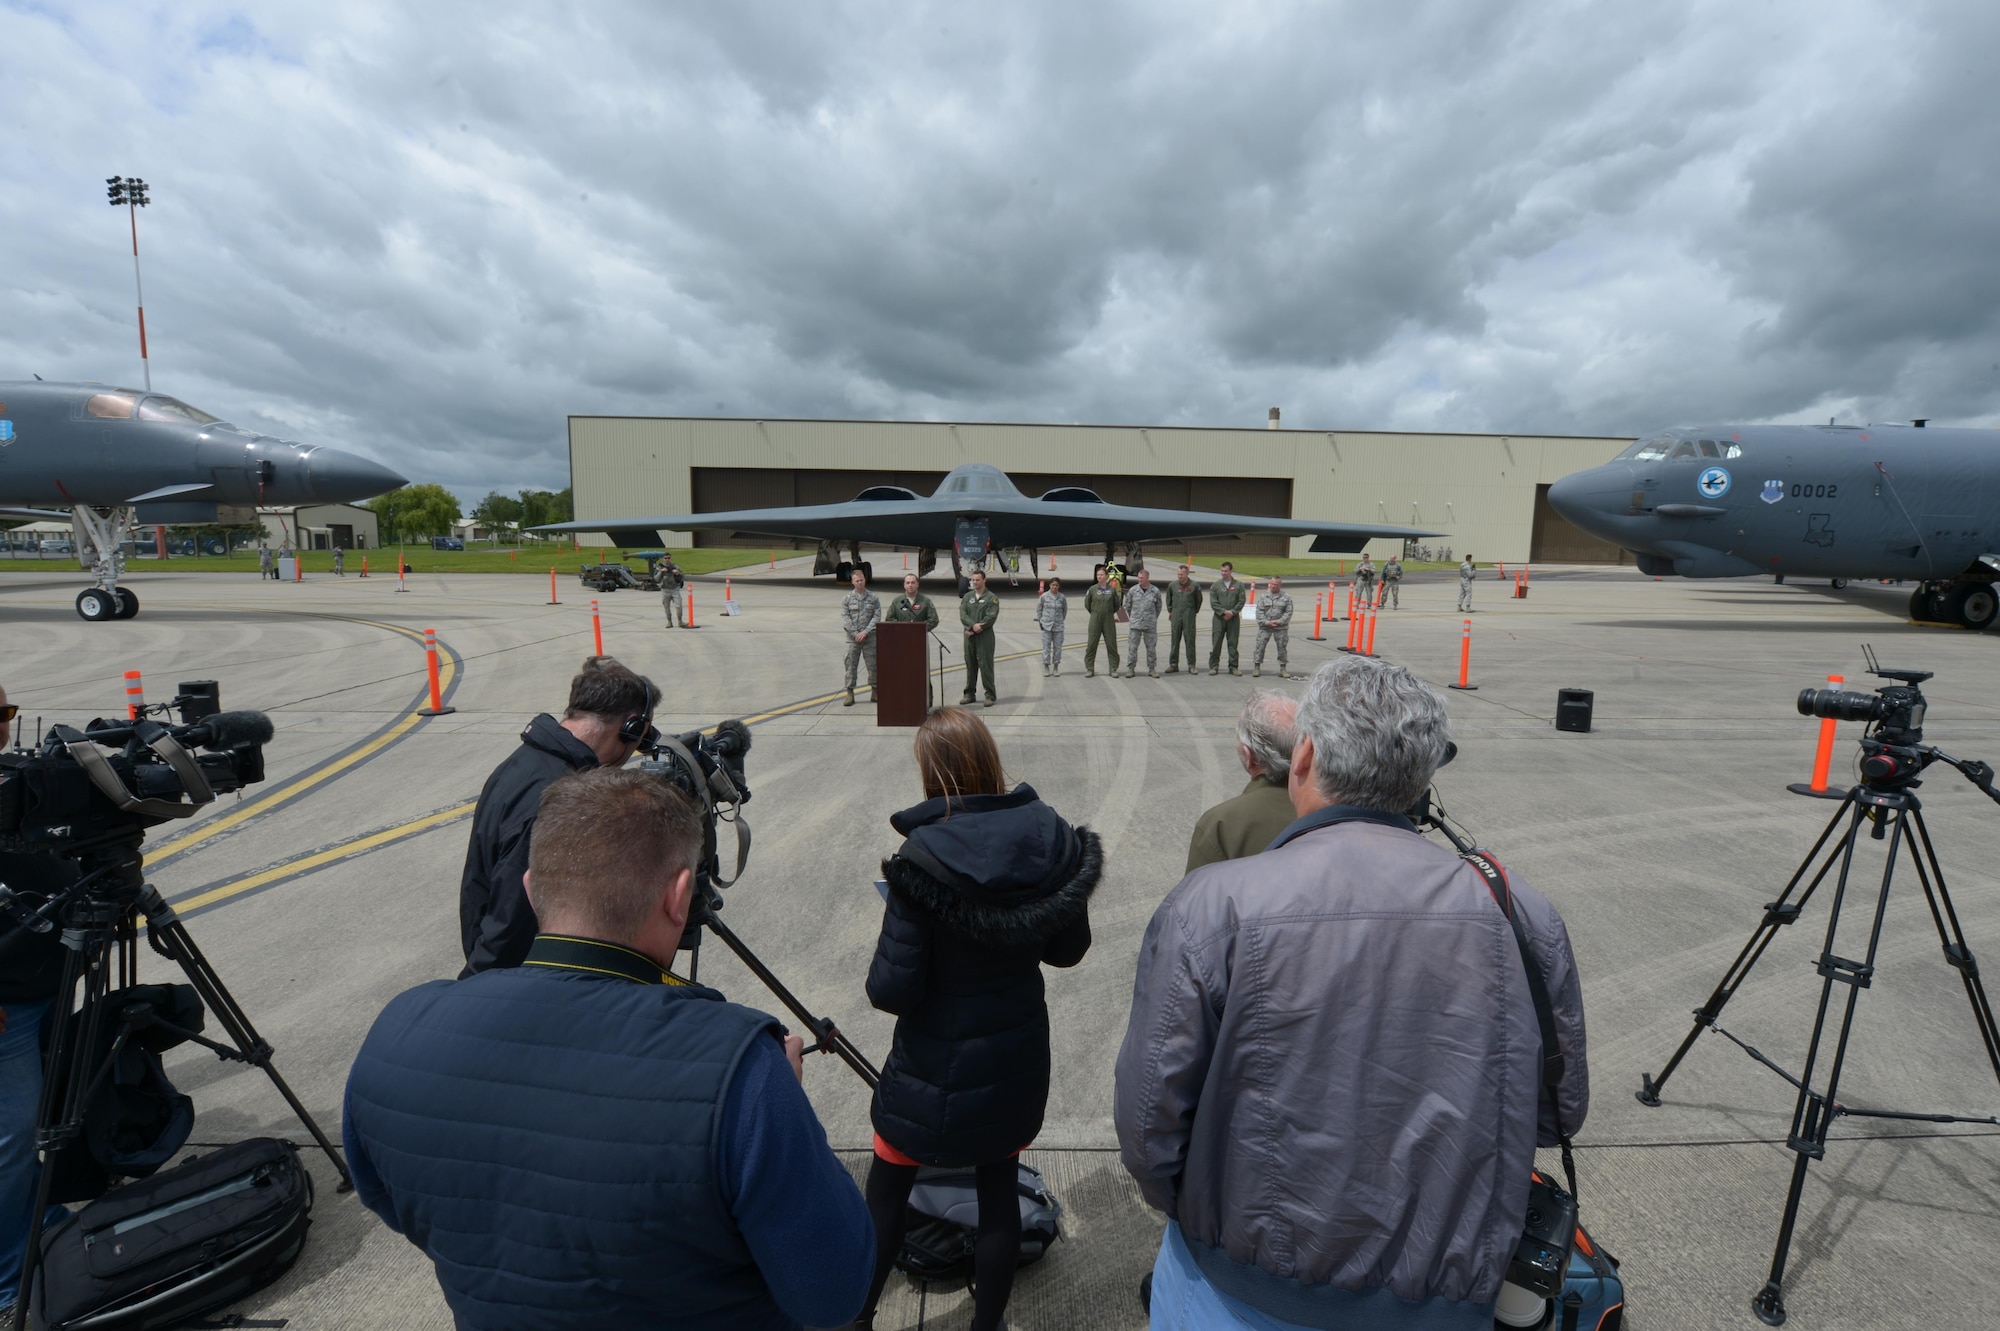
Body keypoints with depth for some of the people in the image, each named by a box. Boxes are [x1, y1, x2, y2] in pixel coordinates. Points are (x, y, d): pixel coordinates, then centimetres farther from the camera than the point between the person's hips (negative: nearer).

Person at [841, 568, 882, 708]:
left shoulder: (874, 598, 4)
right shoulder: (846, 599, 4)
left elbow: (877, 617, -2)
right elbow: (845, 618, -1)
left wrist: (865, 632, -11)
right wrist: (856, 634, -10)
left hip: (870, 637, 0)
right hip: (852, 638, 0)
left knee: (872, 664, 5)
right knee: (850, 665, -1)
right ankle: (850, 694, 4)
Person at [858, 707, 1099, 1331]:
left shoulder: (923, 855, -25)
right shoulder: (1051, 835, -12)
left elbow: (892, 991, -21)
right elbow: (1068, 950, -1)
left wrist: (883, 961, -1)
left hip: (935, 1065, -3)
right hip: (1017, 1052, 4)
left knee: (887, 1189, 20)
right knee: (999, 1187, 21)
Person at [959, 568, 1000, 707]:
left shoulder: (992, 598, 0)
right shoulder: (967, 597, 13)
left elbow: (991, 617, -10)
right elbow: (962, 615, 2)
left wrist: (975, 629, -12)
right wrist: (973, 625, -17)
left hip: (985, 636, -4)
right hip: (969, 636, 4)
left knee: (986, 665, -6)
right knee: (970, 665, 9)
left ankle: (990, 695, -2)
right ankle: (969, 694, 17)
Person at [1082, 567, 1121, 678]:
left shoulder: (1112, 589, 0)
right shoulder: (1092, 589, 0)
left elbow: (1116, 605, 12)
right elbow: (1087, 604, 11)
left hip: (1109, 620, 0)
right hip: (1095, 620, 0)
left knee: (1111, 644, 3)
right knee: (1091, 644, 0)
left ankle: (1113, 669, 10)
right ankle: (1089, 669, 7)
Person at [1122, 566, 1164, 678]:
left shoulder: (1155, 591, -1)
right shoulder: (1132, 590, -2)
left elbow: (1158, 606, 12)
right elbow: (1127, 605, 10)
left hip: (1150, 625, 0)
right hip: (1135, 624, 0)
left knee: (1151, 648, 7)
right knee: (1132, 647, 1)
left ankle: (1152, 669, 17)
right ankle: (1130, 668, 9)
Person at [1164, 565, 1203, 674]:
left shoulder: (1194, 586, -1)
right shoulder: (1173, 585, 3)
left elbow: (1198, 600, 12)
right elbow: (1168, 599, 19)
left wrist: (1195, 612, 12)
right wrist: (1170, 611, 16)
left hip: (1189, 616, -2)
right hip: (1176, 615, 2)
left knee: (1190, 640, 0)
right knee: (1174, 640, 3)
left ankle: (1191, 665, 6)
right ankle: (1173, 664, 10)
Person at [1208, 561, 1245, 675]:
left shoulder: (1238, 585, 6)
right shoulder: (1216, 585, 5)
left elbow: (1241, 601, 1)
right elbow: (1213, 603, -1)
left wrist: (1232, 612, -12)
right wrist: (1224, 612, -13)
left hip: (1234, 619, 0)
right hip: (1218, 618, 0)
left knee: (1233, 643, 4)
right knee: (1216, 643, -1)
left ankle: (1233, 667, 10)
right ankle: (1213, 666, 6)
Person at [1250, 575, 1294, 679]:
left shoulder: (1286, 598, 1)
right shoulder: (1264, 596, 2)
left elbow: (1288, 612, 0)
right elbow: (1259, 611, -1)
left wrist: (1279, 622, -12)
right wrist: (1266, 622, -12)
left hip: (1280, 628, 0)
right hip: (1265, 627, 0)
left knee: (1282, 647, 6)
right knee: (1260, 646, -1)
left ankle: (1283, 669, 16)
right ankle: (1257, 667, 7)